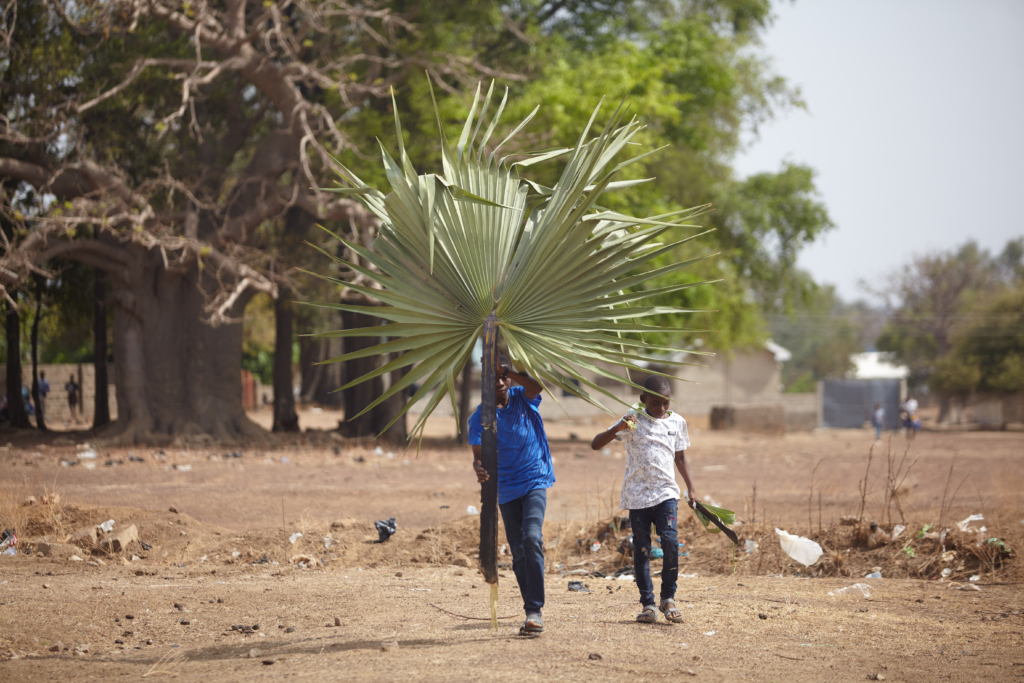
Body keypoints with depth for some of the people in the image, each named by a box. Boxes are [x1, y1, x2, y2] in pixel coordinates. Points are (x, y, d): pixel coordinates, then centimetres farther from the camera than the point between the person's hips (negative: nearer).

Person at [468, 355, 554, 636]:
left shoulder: (522, 398, -1)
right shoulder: (479, 417, -3)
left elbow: (538, 386, -23)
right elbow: (479, 454, -10)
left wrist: (509, 372, -24)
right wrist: (479, 469, -32)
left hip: (535, 481, -2)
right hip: (506, 489, 2)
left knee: (532, 538, -22)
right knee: (518, 553, 4)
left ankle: (535, 611, -23)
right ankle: (532, 612, 14)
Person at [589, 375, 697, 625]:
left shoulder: (677, 422, 8)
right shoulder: (633, 420, -1)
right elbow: (596, 445, -6)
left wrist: (691, 488, 20)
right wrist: (618, 429, -23)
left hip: (666, 492, 1)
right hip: (637, 494, -1)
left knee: (670, 541, -15)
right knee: (641, 550, 1)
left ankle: (668, 598, 0)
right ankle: (647, 604, 10)